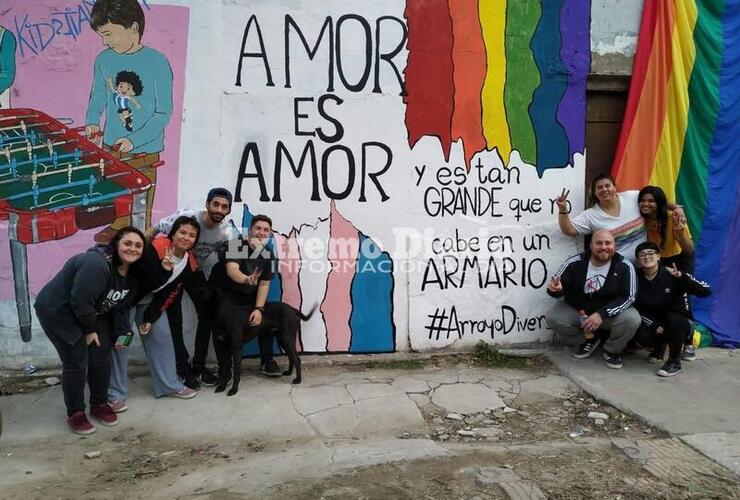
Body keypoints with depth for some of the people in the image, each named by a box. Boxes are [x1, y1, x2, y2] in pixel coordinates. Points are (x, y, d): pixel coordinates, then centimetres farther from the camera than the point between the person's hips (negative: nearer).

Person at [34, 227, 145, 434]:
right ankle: (75, 413, 8)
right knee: (77, 362, -8)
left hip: (92, 313, 8)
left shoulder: (133, 273, -5)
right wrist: (90, 330, -18)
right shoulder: (96, 264, -34)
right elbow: (80, 300, -32)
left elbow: (122, 306, 3)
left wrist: (122, 333, -6)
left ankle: (99, 404, 23)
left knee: (102, 357, 5)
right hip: (58, 311, -8)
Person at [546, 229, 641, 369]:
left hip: (610, 313, -1)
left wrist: (602, 314, -32)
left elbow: (628, 297, -18)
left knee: (632, 319, -29)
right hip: (576, 311, 1)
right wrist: (555, 289, -37)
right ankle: (589, 340, 7)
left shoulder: (624, 266, -14)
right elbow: (558, 288, -10)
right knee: (553, 317, -23)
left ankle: (612, 350, 4)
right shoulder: (575, 263, -13)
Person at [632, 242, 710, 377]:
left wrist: (681, 276, -37)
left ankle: (675, 361, -11)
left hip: (677, 323, -2)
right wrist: (654, 325, -18)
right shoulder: (636, 278, -7)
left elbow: (706, 291, -23)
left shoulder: (671, 275, -15)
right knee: (641, 335, -29)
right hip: (652, 323, 2)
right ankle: (660, 345, 10)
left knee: (672, 319, -35)